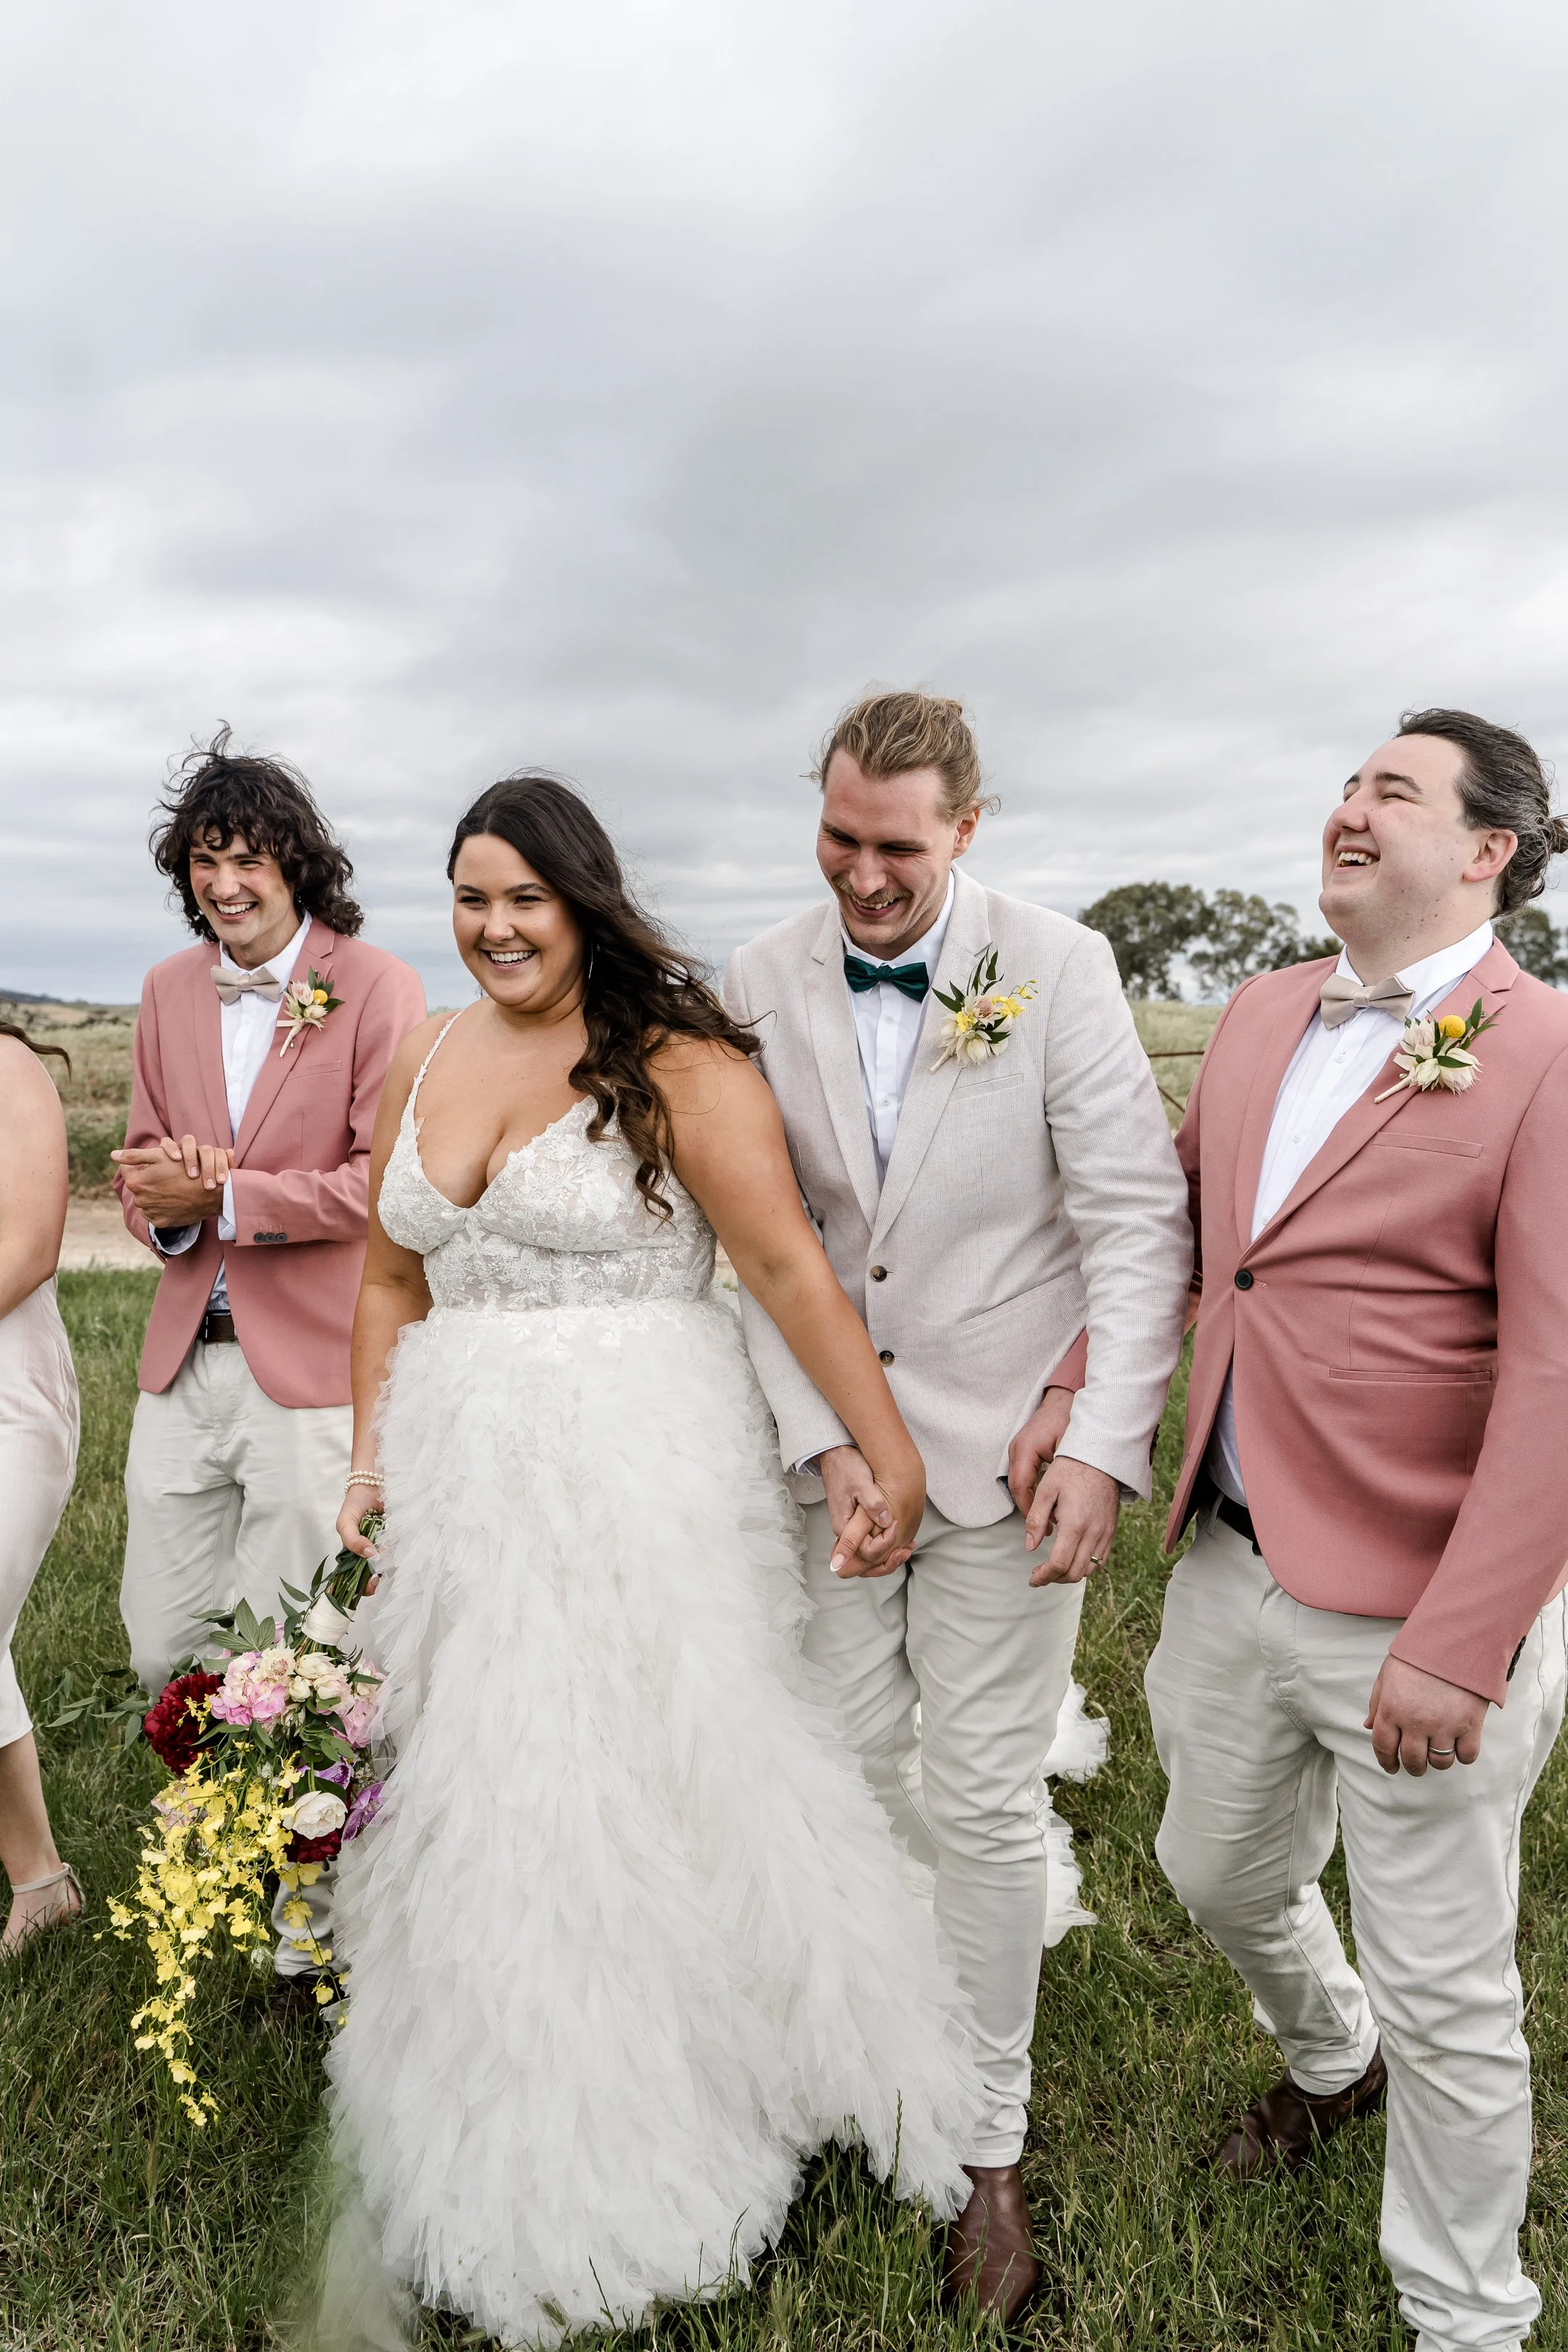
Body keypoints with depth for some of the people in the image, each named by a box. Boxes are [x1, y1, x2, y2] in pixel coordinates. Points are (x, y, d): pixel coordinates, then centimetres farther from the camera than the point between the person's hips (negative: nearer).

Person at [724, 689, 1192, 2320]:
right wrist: (824, 1441, -11)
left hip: (1009, 1451, -3)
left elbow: (1139, 1220, -9)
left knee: (978, 1805, 6)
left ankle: (990, 2152, 29)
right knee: (853, 1777, 16)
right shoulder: (763, 985, -2)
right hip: (831, 1447, 3)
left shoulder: (1059, 968, -9)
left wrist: (1103, 1444, -17)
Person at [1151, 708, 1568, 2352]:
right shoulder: (1259, 1016, 6)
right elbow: (1173, 1216, 17)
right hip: (1231, 1566, 7)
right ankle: (1332, 2060, 60)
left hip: (1413, 1611, -6)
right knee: (1220, 1879, 27)